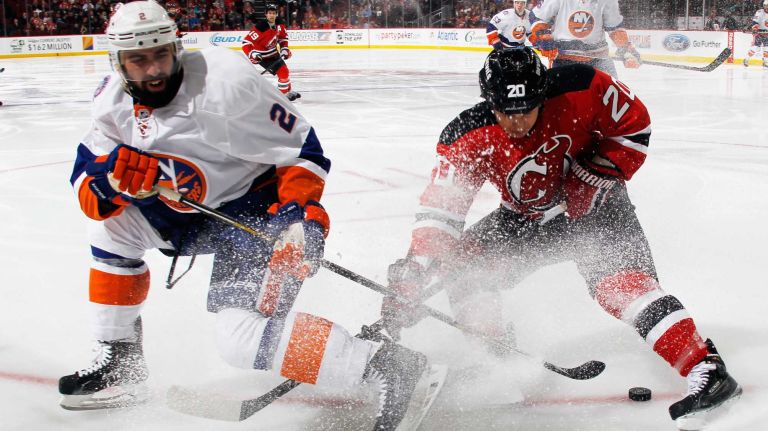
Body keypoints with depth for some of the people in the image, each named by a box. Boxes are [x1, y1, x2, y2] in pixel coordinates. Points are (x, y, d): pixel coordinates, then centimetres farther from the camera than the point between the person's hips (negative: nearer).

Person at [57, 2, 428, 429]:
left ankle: (386, 365, -22)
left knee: (243, 337, -23)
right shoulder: (114, 102, -4)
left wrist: (302, 211, -31)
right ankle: (119, 362, 11)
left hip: (259, 208, -8)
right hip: (196, 211, 8)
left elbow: (301, 146, -20)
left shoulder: (226, 83, -26)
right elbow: (88, 187, -5)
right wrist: (114, 177, -28)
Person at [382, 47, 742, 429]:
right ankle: (493, 356, 11)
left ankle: (707, 369, -25)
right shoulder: (468, 139, -22)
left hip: (593, 207, -4)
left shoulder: (583, 90, -27)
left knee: (620, 283, -26)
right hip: (525, 221, 4)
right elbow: (440, 207, -25)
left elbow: (633, 124, -10)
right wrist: (412, 274, -36)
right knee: (458, 262, -9)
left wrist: (597, 176, -19)